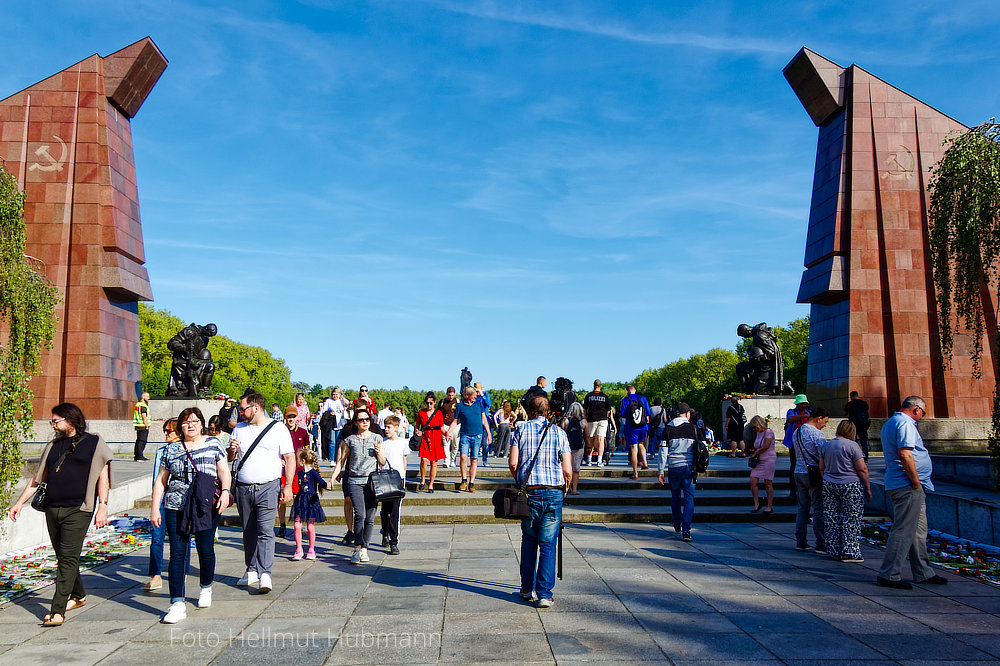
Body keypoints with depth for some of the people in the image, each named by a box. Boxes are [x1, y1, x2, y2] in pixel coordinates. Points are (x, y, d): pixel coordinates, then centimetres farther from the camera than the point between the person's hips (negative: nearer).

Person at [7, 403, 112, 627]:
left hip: (78, 510, -6)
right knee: (63, 557, 12)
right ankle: (78, 595, 29)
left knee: (68, 558, -10)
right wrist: (19, 503, 17)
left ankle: (58, 610, -10)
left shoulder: (94, 443, 1)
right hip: (52, 508, 6)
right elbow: (38, 478, 23)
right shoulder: (53, 446, 18)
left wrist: (102, 507, -11)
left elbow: (102, 477, -3)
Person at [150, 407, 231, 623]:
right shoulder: (171, 449, 11)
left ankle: (206, 587, 29)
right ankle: (177, 604, -2)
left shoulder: (213, 444, 8)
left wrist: (225, 491, -12)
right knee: (177, 553, -5)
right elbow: (160, 480, 13)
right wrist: (155, 508, 7)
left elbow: (224, 471, 5)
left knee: (205, 549, 1)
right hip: (176, 508, 1)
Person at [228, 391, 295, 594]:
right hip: (243, 487, 5)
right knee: (248, 531, 10)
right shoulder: (239, 429, 13)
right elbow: (229, 458, 20)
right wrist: (232, 450, -5)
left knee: (265, 531, -12)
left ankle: (265, 574, -15)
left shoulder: (278, 429, 0)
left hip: (268, 487, -5)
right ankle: (252, 571, 20)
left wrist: (288, 486, -7)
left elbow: (290, 459, 0)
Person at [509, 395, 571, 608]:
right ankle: (544, 594, 3)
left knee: (529, 540, 17)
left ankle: (527, 589, 21)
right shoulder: (559, 432, 5)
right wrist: (566, 484, 20)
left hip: (529, 492, 1)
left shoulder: (521, 429, 4)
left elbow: (512, 463, -3)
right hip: (554, 493, 0)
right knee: (548, 543, 5)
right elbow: (567, 470, 0)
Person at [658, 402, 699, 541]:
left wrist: (661, 471, 2)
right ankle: (686, 530, -10)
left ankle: (677, 525, 32)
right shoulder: (693, 428, 1)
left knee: (675, 497, 17)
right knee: (689, 498, 0)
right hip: (689, 467, -1)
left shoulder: (668, 429, 1)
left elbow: (663, 451, -2)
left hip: (673, 468, 1)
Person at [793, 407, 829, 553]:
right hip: (814, 474, -8)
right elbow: (824, 457, -16)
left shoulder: (797, 432, 12)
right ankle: (821, 545, 1)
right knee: (819, 509, -2)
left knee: (803, 507, 13)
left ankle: (800, 542, 15)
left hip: (798, 472, 8)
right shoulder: (816, 433, -14)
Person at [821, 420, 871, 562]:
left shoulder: (827, 445, 8)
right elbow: (862, 469, -11)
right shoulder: (852, 445, -10)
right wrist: (868, 487, -3)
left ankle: (835, 551, 14)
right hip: (850, 487, -5)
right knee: (851, 520, 1)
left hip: (829, 485, 6)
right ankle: (849, 552, 3)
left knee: (832, 520, 8)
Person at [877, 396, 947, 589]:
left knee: (918, 530, 17)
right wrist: (915, 481, -18)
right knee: (904, 530, -7)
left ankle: (923, 573, 25)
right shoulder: (906, 424, -13)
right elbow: (905, 454, -26)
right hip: (907, 486, -11)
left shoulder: (890, 423, 19)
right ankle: (888, 575, -4)